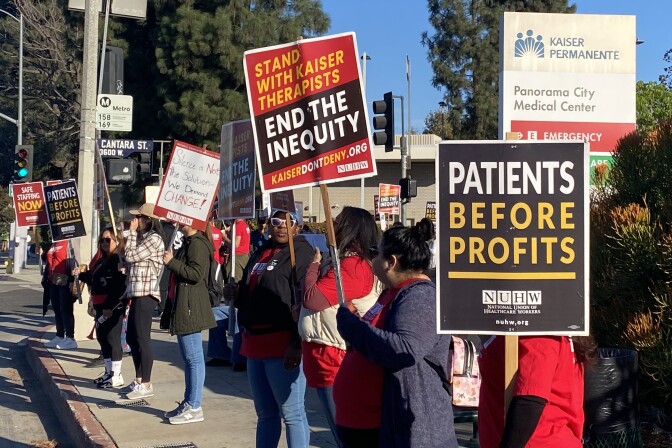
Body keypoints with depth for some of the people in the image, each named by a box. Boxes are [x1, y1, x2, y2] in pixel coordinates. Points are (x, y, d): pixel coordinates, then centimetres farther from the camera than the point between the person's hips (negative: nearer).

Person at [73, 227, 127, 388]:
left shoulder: (119, 259, -13)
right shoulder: (101, 260, 17)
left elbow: (120, 286, -21)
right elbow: (94, 280, 25)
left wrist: (110, 306, -24)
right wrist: (81, 274, 11)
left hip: (113, 307, -10)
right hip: (100, 306, 10)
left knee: (112, 339, -6)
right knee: (102, 337, 14)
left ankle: (117, 376, -1)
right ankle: (109, 372, 24)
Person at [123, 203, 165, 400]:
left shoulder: (154, 239, -12)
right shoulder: (144, 238, 18)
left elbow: (130, 256, -13)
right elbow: (130, 258, 16)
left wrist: (132, 232, -7)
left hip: (146, 293, -10)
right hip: (137, 293, 11)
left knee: (142, 338, -8)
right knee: (132, 337, 14)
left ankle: (146, 385, -5)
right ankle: (138, 380, 23)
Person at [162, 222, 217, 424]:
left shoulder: (197, 243, -14)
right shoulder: (188, 242, 19)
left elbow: (196, 273, -24)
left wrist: (171, 262, -19)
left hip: (191, 308, -11)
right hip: (183, 308, 11)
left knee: (194, 358, -7)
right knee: (188, 358, 14)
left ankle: (194, 408, -4)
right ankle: (188, 403, 21)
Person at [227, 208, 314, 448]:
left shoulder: (302, 253, -8)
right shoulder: (260, 253, 20)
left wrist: (297, 344, -24)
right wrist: (236, 293, 10)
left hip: (283, 346, -9)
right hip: (256, 343, 9)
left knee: (291, 413, -5)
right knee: (265, 414, 17)